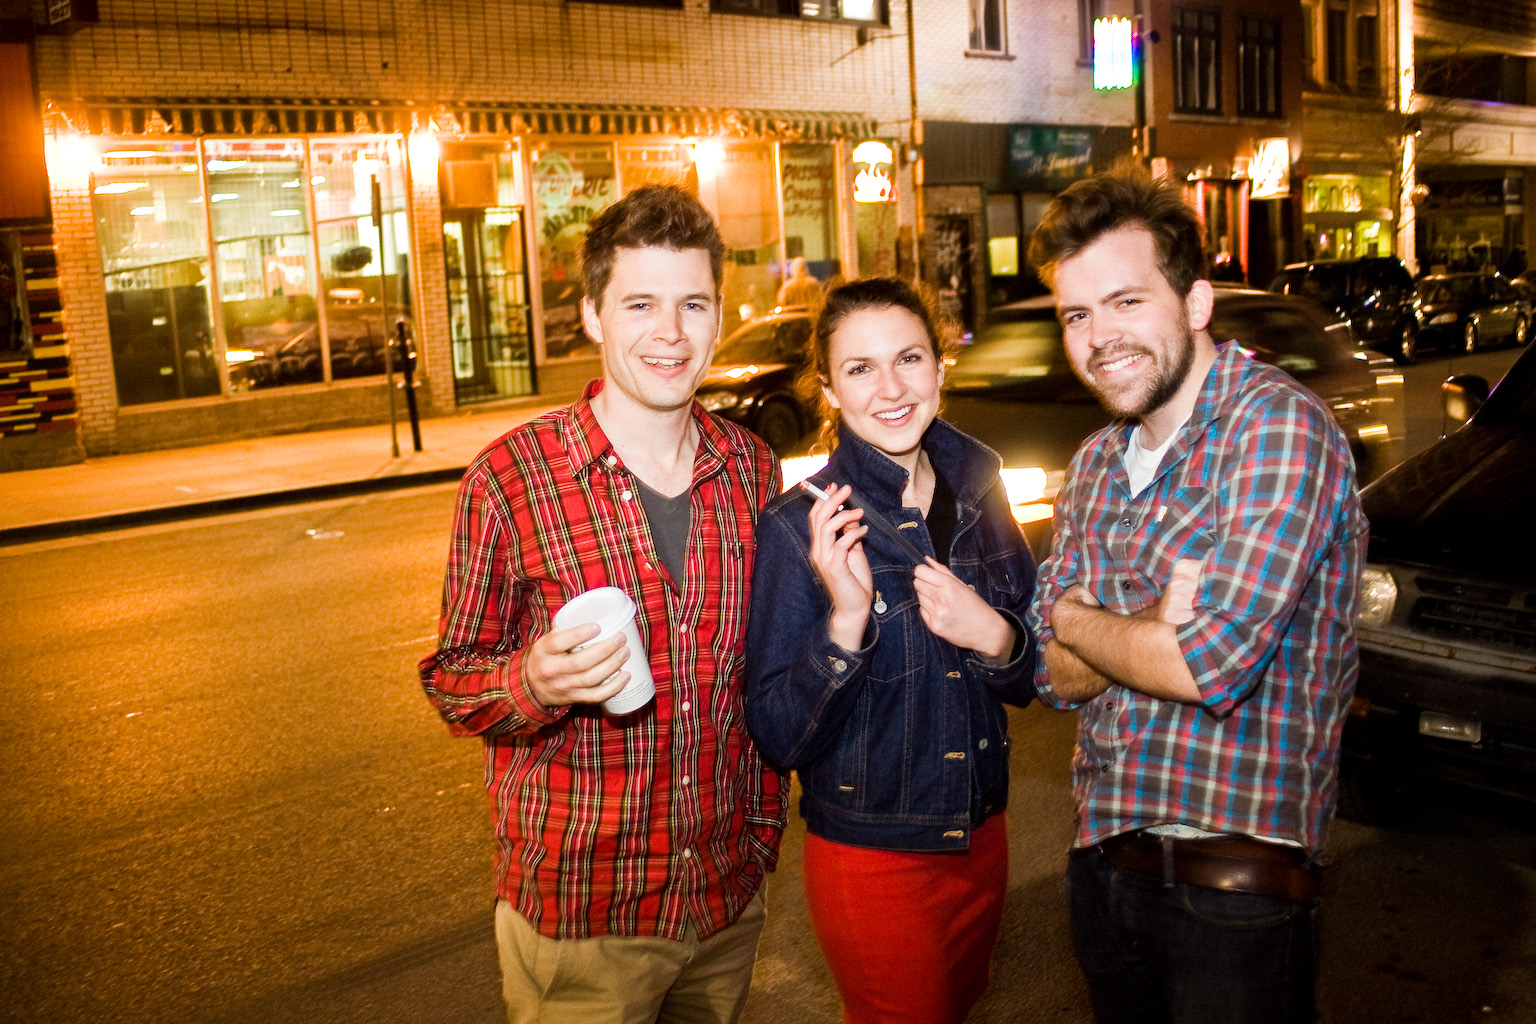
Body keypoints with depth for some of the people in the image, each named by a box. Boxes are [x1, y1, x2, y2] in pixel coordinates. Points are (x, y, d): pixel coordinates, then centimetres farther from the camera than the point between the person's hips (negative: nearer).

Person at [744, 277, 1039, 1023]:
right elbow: (779, 738, -18)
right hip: (871, 859, -5)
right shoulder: (798, 527, -18)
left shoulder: (977, 492, -3)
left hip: (980, 840, 6)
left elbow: (1028, 680, 4)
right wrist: (845, 618, -33)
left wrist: (993, 636, -18)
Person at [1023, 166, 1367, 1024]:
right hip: (1102, 850, 7)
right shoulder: (1098, 462, 7)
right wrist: (1159, 622, -18)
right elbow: (1056, 676, 3)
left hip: (1234, 877, -6)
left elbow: (1214, 663, -25)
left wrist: (1077, 622, -7)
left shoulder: (1278, 426, -16)